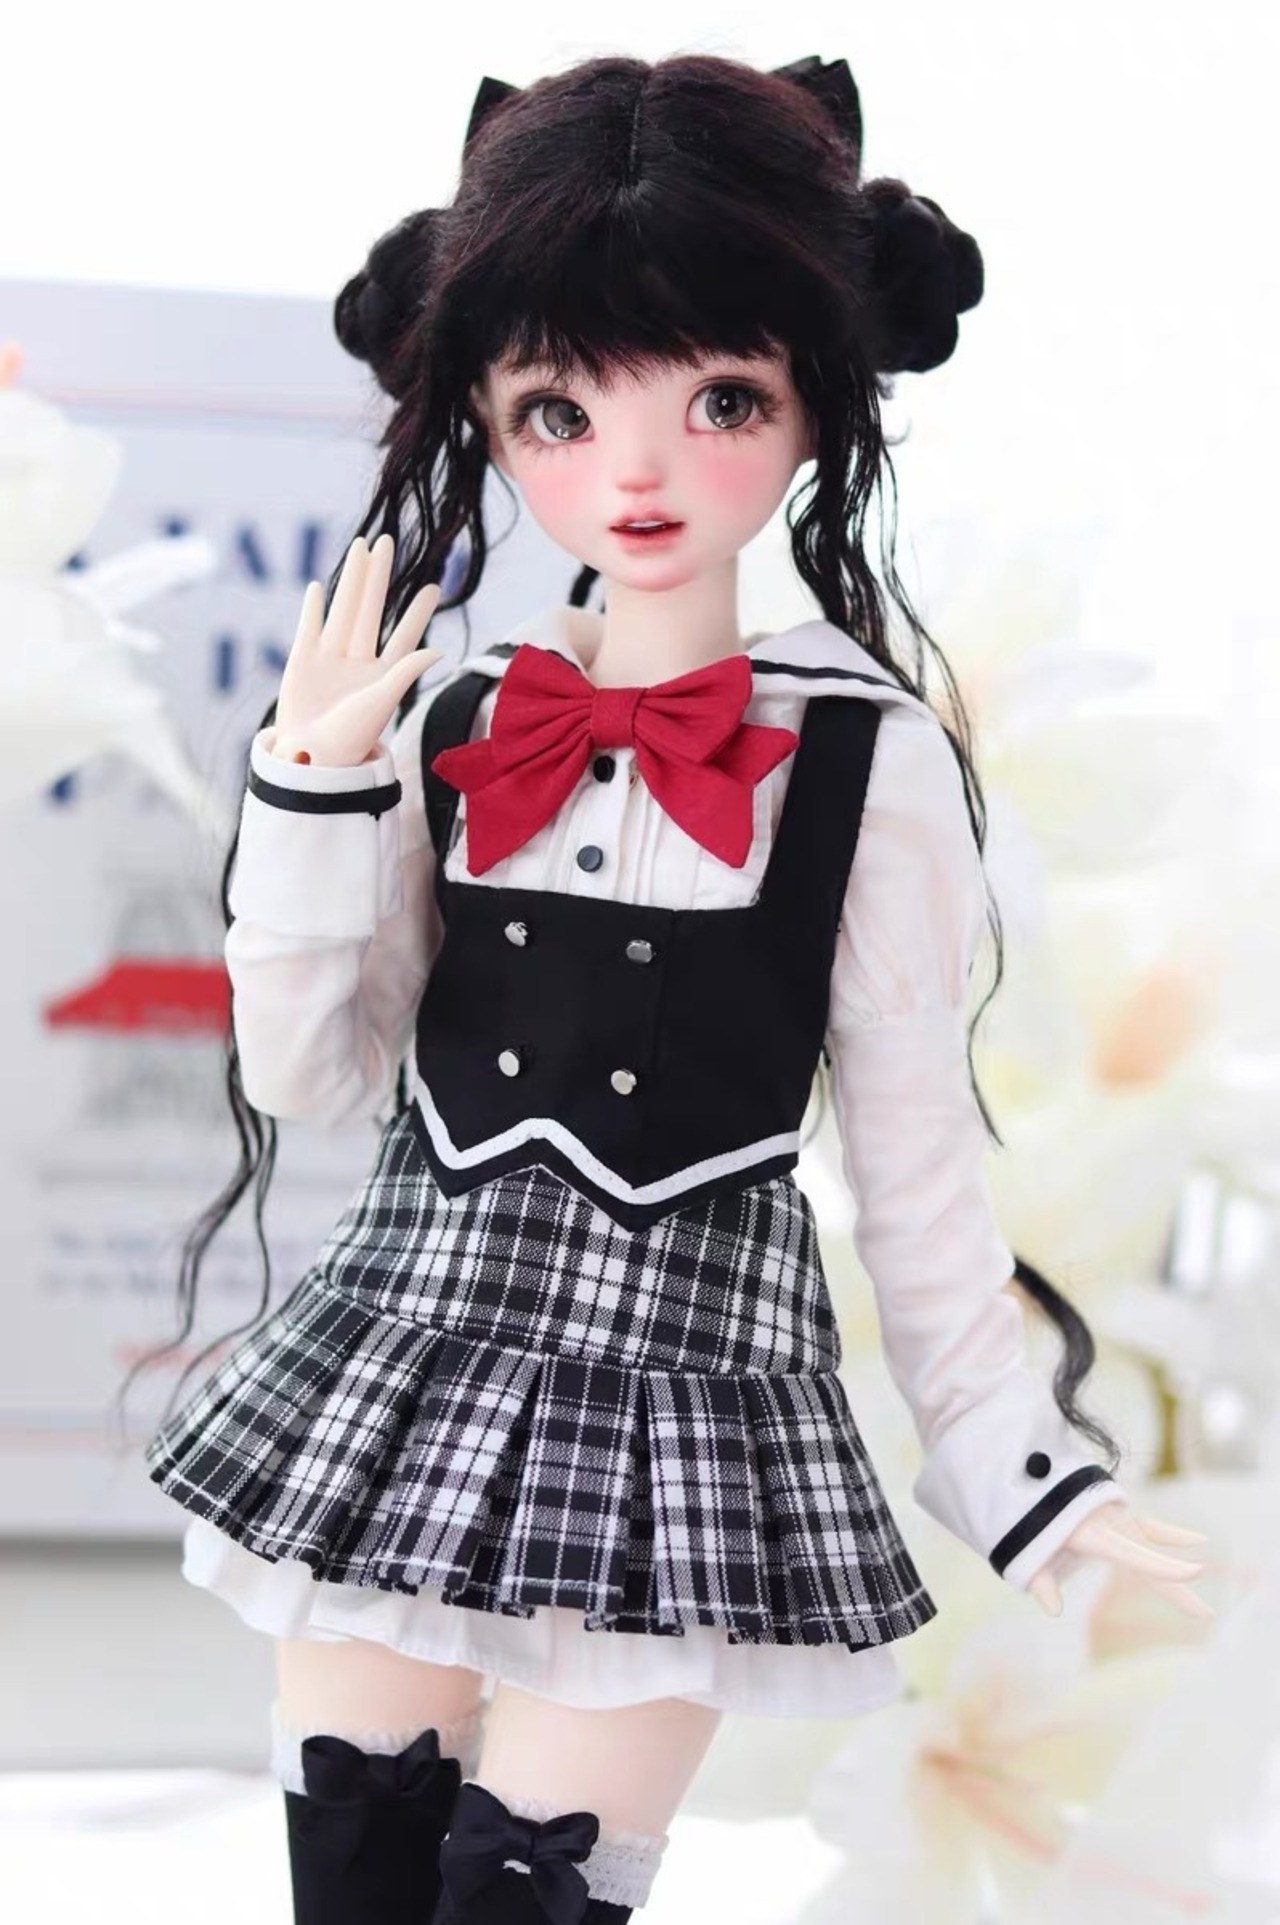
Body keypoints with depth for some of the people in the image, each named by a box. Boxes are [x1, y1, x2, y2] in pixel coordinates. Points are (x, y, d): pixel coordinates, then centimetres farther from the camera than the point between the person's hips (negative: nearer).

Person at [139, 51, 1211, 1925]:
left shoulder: (871, 763, -6)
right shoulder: (448, 724, 1)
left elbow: (917, 1159, 0)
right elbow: (307, 1074, 4)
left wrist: (1016, 1459, 0)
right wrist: (311, 791, -8)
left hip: (684, 1392, -3)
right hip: (408, 1350, 3)